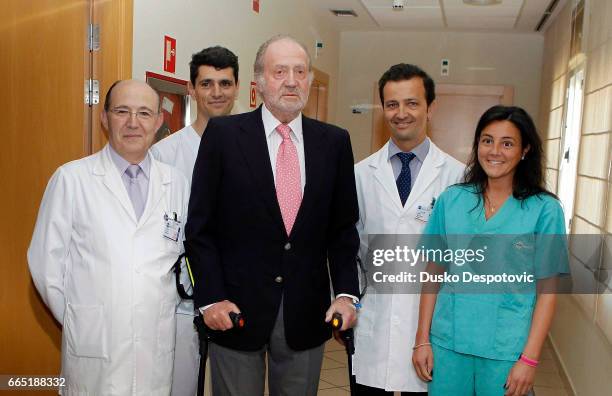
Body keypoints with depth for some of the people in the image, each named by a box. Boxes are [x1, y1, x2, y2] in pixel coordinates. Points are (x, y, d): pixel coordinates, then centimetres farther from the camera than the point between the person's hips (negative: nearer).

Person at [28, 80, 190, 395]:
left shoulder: (176, 182, 5)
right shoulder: (70, 179, -3)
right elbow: (46, 260, -1)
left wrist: (167, 308, 5)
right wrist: (77, 322, 2)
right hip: (94, 349, -2)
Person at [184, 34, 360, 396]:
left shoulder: (335, 141, 4)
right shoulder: (223, 134, -4)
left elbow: (343, 228, 7)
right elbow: (200, 226, -3)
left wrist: (346, 292, -3)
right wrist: (211, 297, -8)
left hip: (307, 314, 3)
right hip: (236, 310, -2)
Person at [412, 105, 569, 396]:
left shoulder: (544, 209, -5)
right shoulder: (451, 200, 0)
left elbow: (546, 289, -4)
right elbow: (434, 273, 3)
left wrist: (529, 359, -8)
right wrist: (422, 340, 2)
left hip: (506, 349, -2)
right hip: (448, 341, 2)